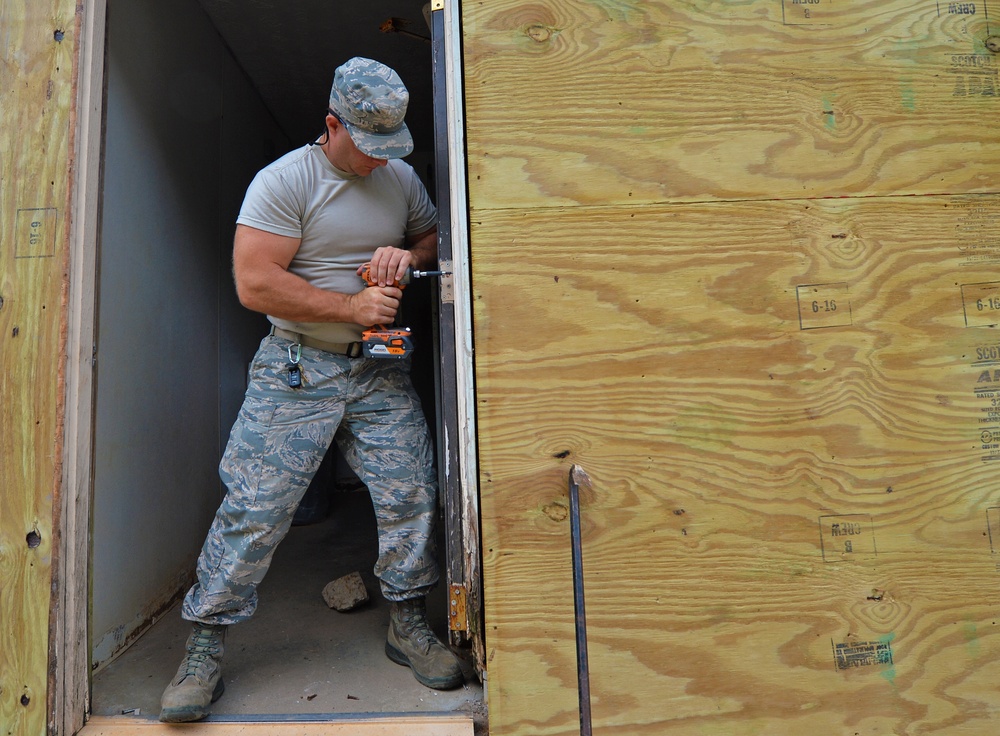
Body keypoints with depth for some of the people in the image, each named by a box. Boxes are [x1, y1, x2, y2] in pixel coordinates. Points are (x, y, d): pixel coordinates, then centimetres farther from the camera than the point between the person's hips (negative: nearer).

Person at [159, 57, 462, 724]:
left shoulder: (401, 178, 11)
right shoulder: (283, 181, -7)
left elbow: (438, 237, 20)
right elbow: (255, 283, -14)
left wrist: (410, 255, -4)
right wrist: (351, 305, -14)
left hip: (381, 371, 5)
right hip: (295, 369, -4)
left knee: (410, 498, 1)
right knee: (255, 509, -4)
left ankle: (408, 625, 21)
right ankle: (205, 652, 17)